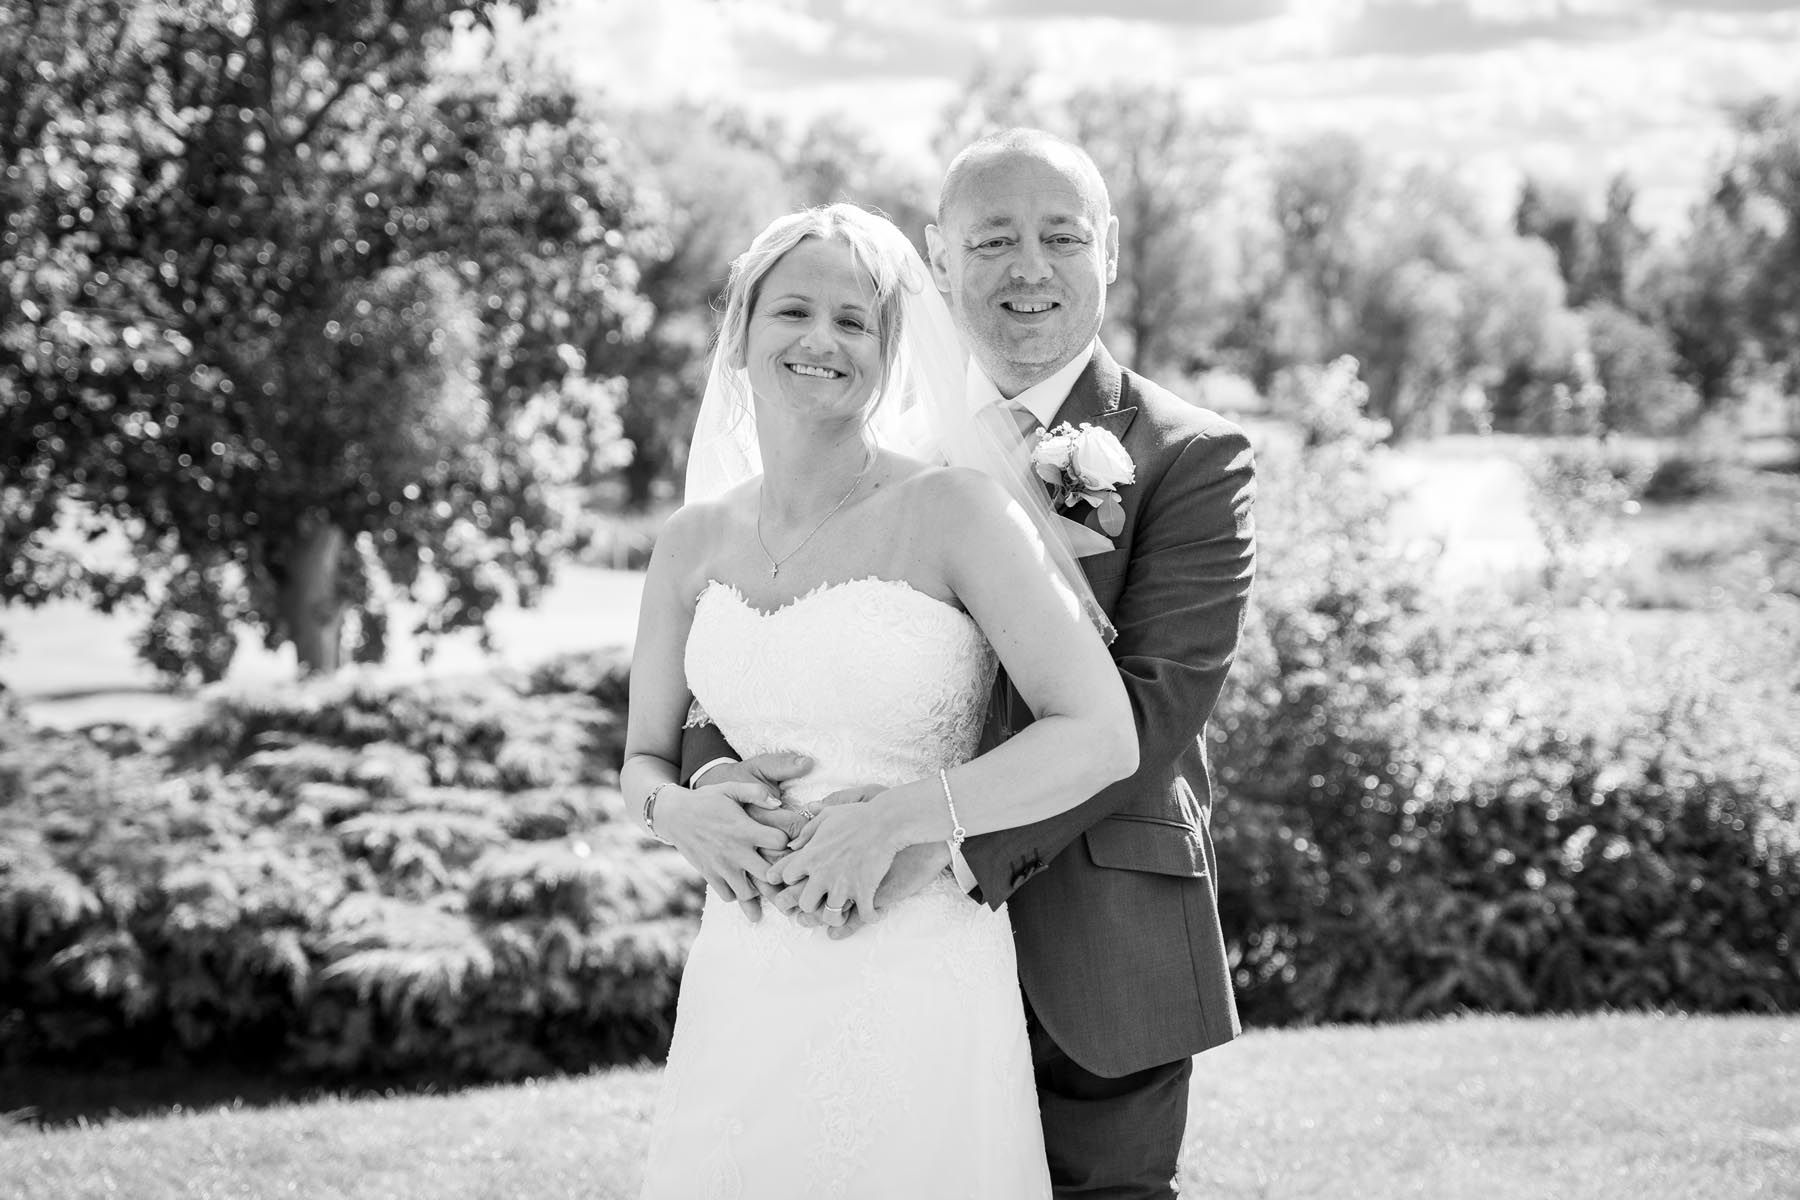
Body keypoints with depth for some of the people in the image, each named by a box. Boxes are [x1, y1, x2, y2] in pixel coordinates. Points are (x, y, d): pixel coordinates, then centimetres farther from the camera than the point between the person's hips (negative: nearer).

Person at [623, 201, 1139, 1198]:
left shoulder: (953, 511, -7)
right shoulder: (693, 544, 7)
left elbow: (1102, 739, -12)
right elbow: (644, 754, 18)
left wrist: (902, 816, -20)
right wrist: (675, 809, -5)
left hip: (915, 990, -4)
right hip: (744, 991, 4)